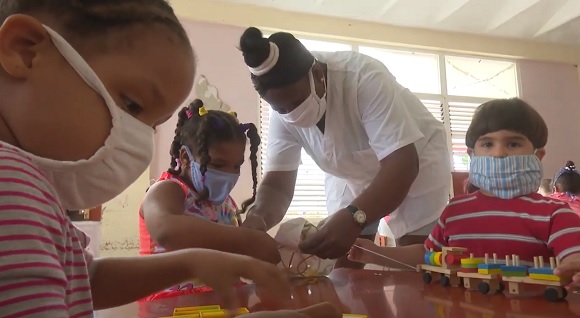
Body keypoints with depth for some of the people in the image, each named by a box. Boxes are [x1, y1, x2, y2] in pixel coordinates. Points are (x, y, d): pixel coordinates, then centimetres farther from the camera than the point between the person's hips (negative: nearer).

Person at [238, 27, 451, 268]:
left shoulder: (365, 79, -35)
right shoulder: (283, 113, -20)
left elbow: (401, 164, -39)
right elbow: (277, 184, -20)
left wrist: (353, 217, -55)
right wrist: (258, 217, -42)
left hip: (414, 157, -3)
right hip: (352, 173, 4)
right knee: (342, 268, -1)